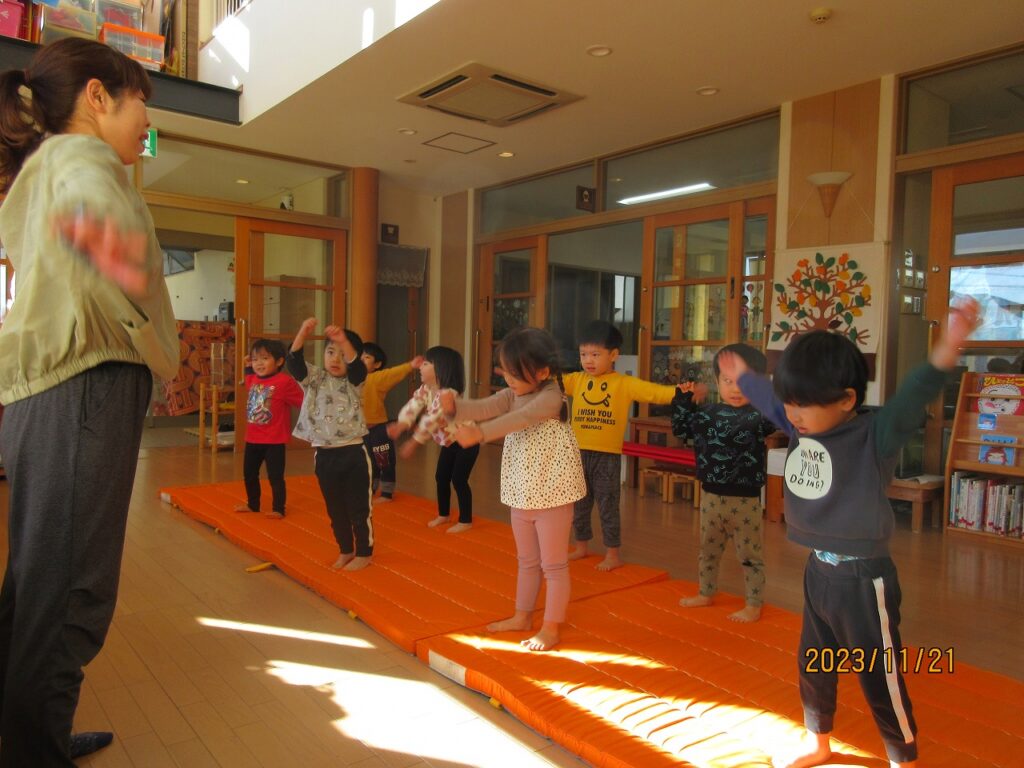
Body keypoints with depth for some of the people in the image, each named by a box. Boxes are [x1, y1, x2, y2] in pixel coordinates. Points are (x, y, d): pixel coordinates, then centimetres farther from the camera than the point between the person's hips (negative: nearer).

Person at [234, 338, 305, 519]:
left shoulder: (285, 381, -17)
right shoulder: (253, 379, 4)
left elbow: (303, 402, -16)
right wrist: (248, 367, 17)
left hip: (274, 440, -7)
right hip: (253, 438, 8)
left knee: (275, 476, 2)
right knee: (249, 473, 20)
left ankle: (278, 509, 15)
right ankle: (252, 504, 37)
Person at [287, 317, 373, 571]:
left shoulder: (354, 381, -3)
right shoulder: (314, 379, 3)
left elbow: (358, 367, -26)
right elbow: (294, 363, -14)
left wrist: (344, 341, -41)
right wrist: (302, 334, -29)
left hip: (353, 453, -3)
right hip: (324, 454, 3)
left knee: (359, 507, 5)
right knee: (335, 508, 15)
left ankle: (364, 553, 20)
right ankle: (346, 551, 32)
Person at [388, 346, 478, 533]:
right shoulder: (425, 389, -2)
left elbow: (431, 420, -33)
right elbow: (413, 406, -14)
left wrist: (413, 442, -32)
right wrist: (401, 424, -31)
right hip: (448, 442, 9)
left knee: (459, 480, -6)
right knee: (441, 477, 13)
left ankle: (466, 521, 8)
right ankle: (443, 514, 31)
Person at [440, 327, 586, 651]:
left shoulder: (550, 396, -20)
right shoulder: (512, 394, 2)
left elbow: (519, 419, -37)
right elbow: (484, 408, -13)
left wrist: (479, 433, -49)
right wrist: (454, 407, -33)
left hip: (552, 493, -8)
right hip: (522, 493, 8)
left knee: (553, 564, 6)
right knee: (526, 561, 22)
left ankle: (551, 628, 18)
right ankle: (522, 616, 37)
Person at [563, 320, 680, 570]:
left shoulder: (625, 383, -7)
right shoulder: (576, 380, 3)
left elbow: (656, 392, -15)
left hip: (607, 456, -4)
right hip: (578, 453, 4)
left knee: (608, 507, 6)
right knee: (578, 505, 17)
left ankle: (613, 554, 20)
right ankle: (581, 546, 36)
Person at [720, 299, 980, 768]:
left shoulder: (875, 435, -20)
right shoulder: (801, 427, -1)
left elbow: (911, 400, -39)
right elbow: (768, 400, 18)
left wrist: (947, 348, -57)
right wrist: (741, 375, 35)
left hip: (863, 579, -7)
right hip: (818, 570, 8)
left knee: (879, 676, 8)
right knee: (812, 664, 23)